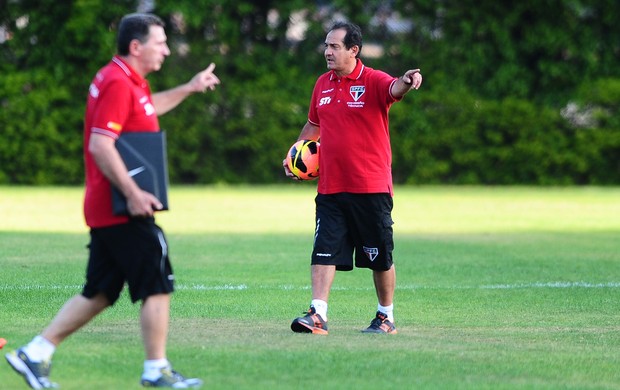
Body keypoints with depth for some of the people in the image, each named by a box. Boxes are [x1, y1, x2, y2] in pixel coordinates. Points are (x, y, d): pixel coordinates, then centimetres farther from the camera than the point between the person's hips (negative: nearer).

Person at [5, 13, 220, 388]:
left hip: (106, 211, 10)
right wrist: (132, 192, -26)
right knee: (158, 286, -3)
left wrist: (189, 88, 39)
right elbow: (101, 145, -24)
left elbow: (149, 106, 41)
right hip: (124, 211, -10)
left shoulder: (129, 81, 16)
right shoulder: (118, 84, -16)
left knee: (98, 294, 12)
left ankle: (35, 354, 11)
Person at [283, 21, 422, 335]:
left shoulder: (373, 81, -8)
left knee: (380, 258, 5)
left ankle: (386, 317, 19)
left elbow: (393, 89, -31)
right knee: (324, 251, -5)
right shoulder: (323, 84, 10)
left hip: (371, 189, -4)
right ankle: (317, 315, -8)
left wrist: (406, 82, -52)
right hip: (330, 188, 5)